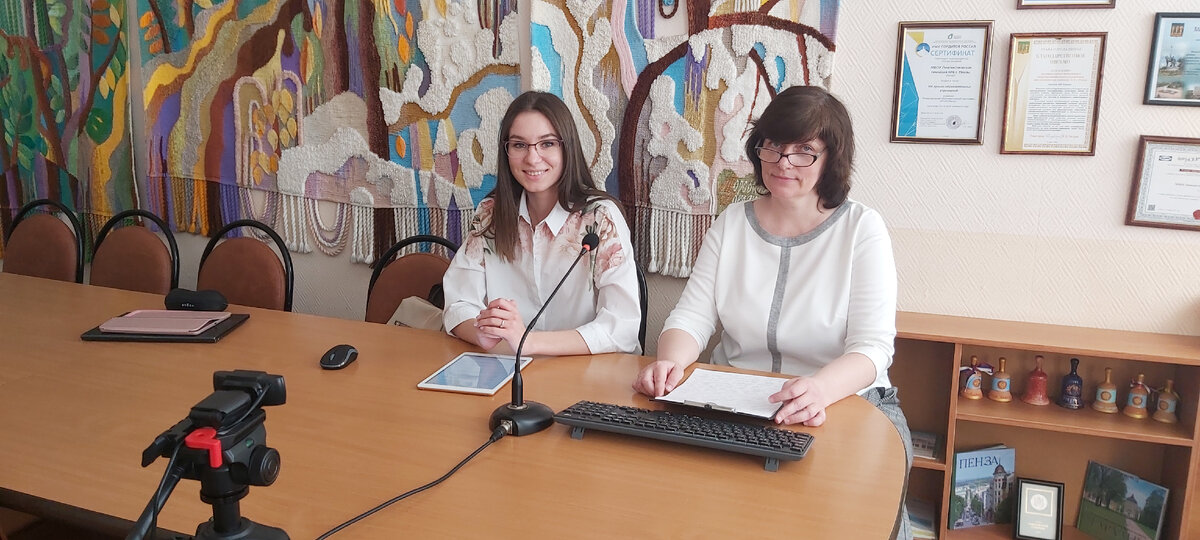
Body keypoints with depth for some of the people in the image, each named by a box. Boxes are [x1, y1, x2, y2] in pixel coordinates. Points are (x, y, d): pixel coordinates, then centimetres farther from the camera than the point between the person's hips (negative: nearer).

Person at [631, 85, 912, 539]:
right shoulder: (731, 223, 7)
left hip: (843, 404, -2)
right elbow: (692, 316, 1)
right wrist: (670, 361, -23)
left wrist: (820, 389, -36)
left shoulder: (861, 228, -3)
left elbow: (872, 347, -13)